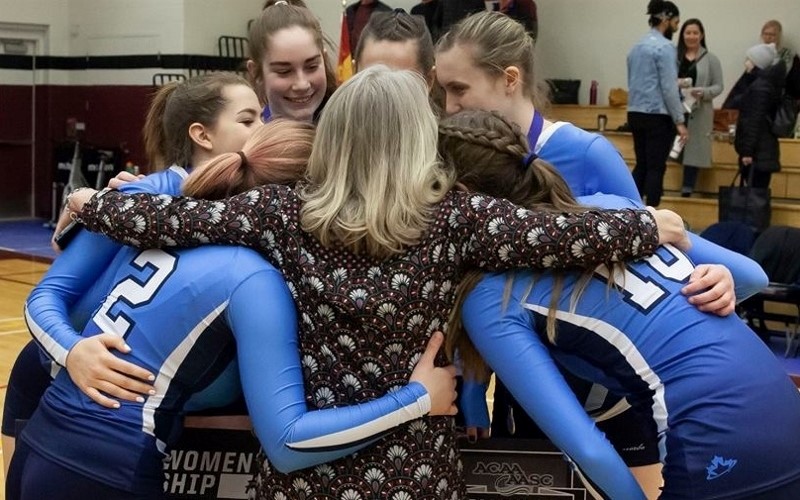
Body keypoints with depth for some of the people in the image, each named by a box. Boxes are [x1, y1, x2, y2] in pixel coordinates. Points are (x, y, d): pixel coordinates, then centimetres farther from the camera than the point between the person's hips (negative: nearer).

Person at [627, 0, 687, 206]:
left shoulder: (637, 46, 13)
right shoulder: (664, 47, -12)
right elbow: (669, 88, -17)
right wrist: (680, 121, -14)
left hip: (635, 113, 8)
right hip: (657, 115, -8)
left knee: (641, 165, 12)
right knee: (656, 168, -2)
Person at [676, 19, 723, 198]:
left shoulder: (711, 59, 5)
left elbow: (718, 86, 4)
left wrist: (702, 92, -15)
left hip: (698, 113, 0)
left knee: (693, 151, 2)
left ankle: (687, 192, 9)